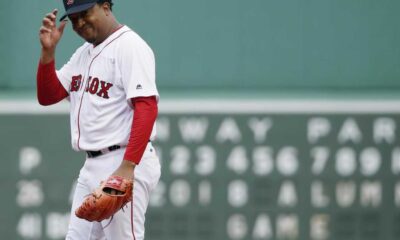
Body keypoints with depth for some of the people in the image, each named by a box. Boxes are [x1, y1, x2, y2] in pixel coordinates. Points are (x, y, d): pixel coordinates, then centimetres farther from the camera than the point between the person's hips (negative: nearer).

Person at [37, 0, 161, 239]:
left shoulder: (130, 46, -12)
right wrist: (48, 50, 1)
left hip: (124, 165, -9)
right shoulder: (84, 52, 16)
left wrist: (128, 167, -28)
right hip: (92, 166, 9)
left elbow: (147, 108, -21)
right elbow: (47, 96, 17)